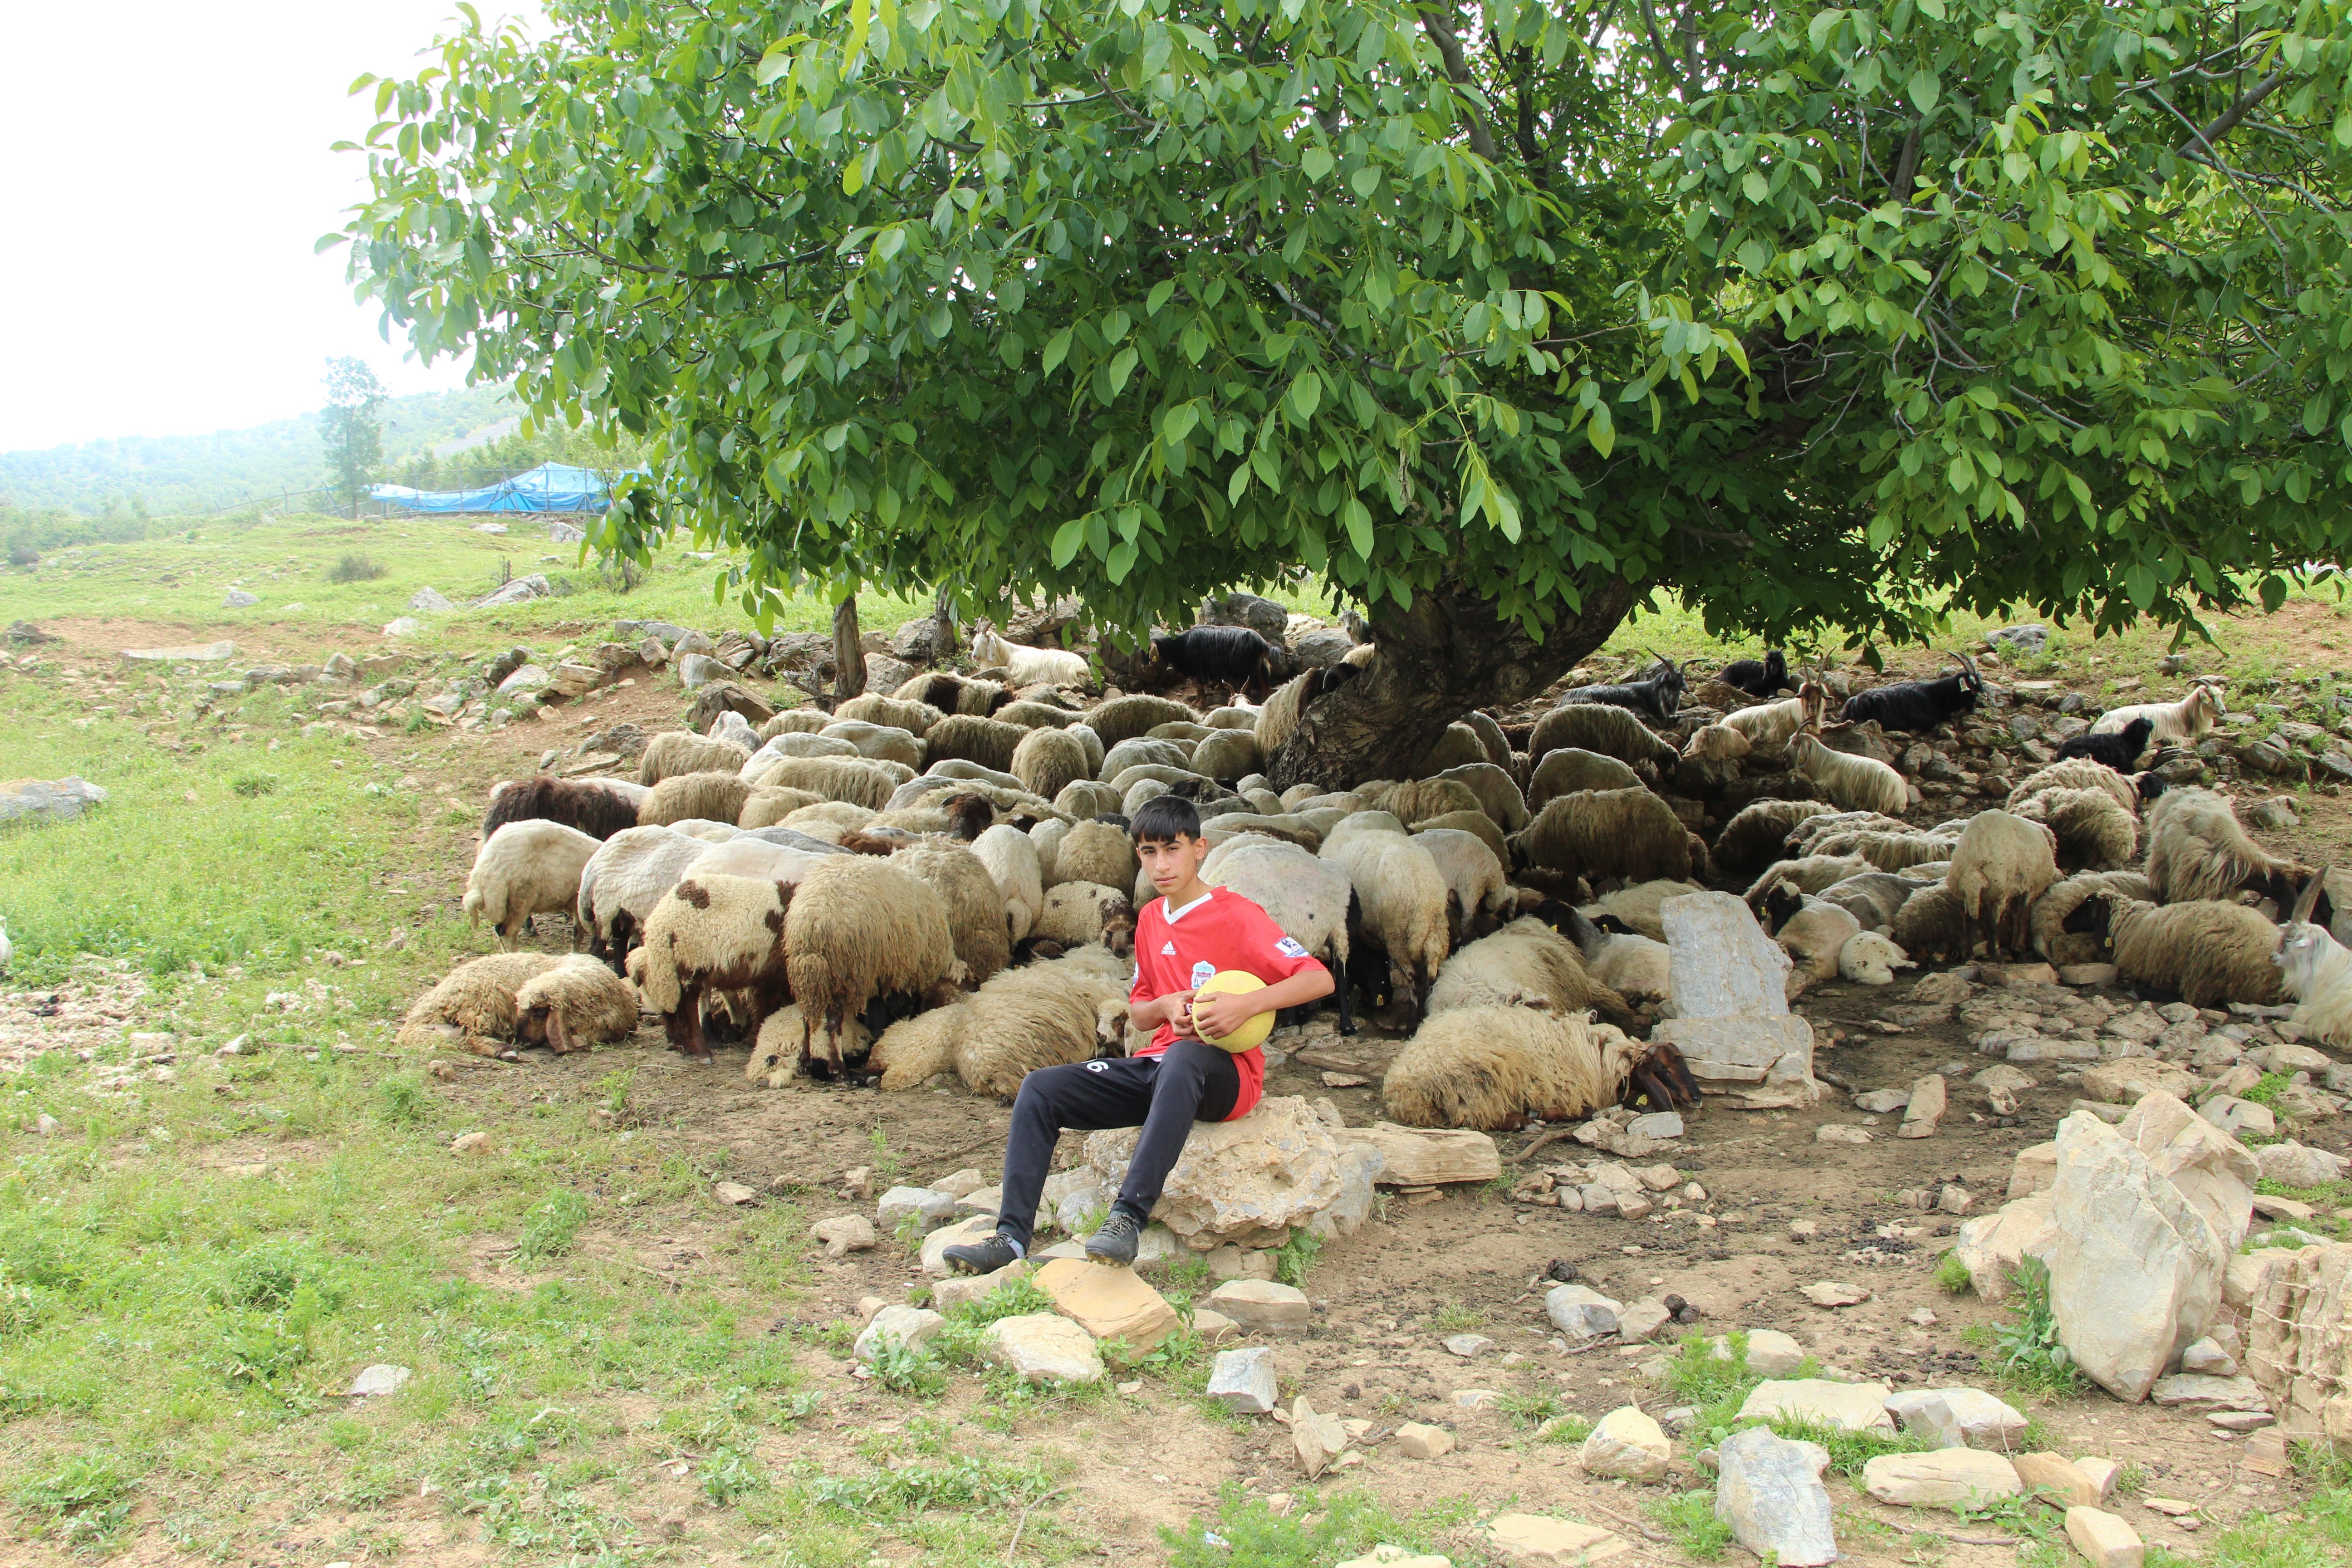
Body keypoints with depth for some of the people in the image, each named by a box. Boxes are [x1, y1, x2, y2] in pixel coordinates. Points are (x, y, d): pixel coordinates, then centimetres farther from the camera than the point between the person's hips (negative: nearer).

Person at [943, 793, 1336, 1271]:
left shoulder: (1236, 915, -7)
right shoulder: (1151, 919, 14)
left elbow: (1319, 980, -14)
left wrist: (1247, 1004, -27)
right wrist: (1166, 1007, -3)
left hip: (1225, 1074, -7)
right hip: (1157, 1066, 7)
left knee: (1182, 1058, -43)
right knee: (1041, 1087, -12)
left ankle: (1129, 1218, -46)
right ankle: (1012, 1237, -18)